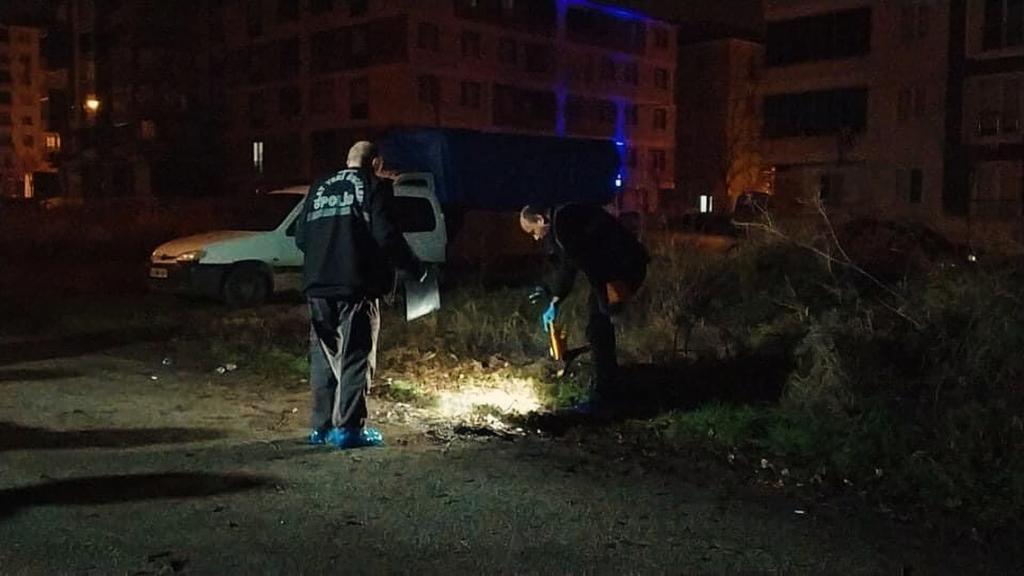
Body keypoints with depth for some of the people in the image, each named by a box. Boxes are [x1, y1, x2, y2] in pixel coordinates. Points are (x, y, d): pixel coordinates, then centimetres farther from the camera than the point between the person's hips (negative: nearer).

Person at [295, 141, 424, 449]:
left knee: (324, 357, 14)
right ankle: (349, 427, -2)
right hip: (356, 286, -6)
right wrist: (415, 268, 0)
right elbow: (386, 236, -12)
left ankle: (321, 425, 17)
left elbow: (300, 238, 14)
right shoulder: (373, 186, -1)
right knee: (356, 357, 0)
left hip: (318, 286, 6)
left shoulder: (319, 189, 16)